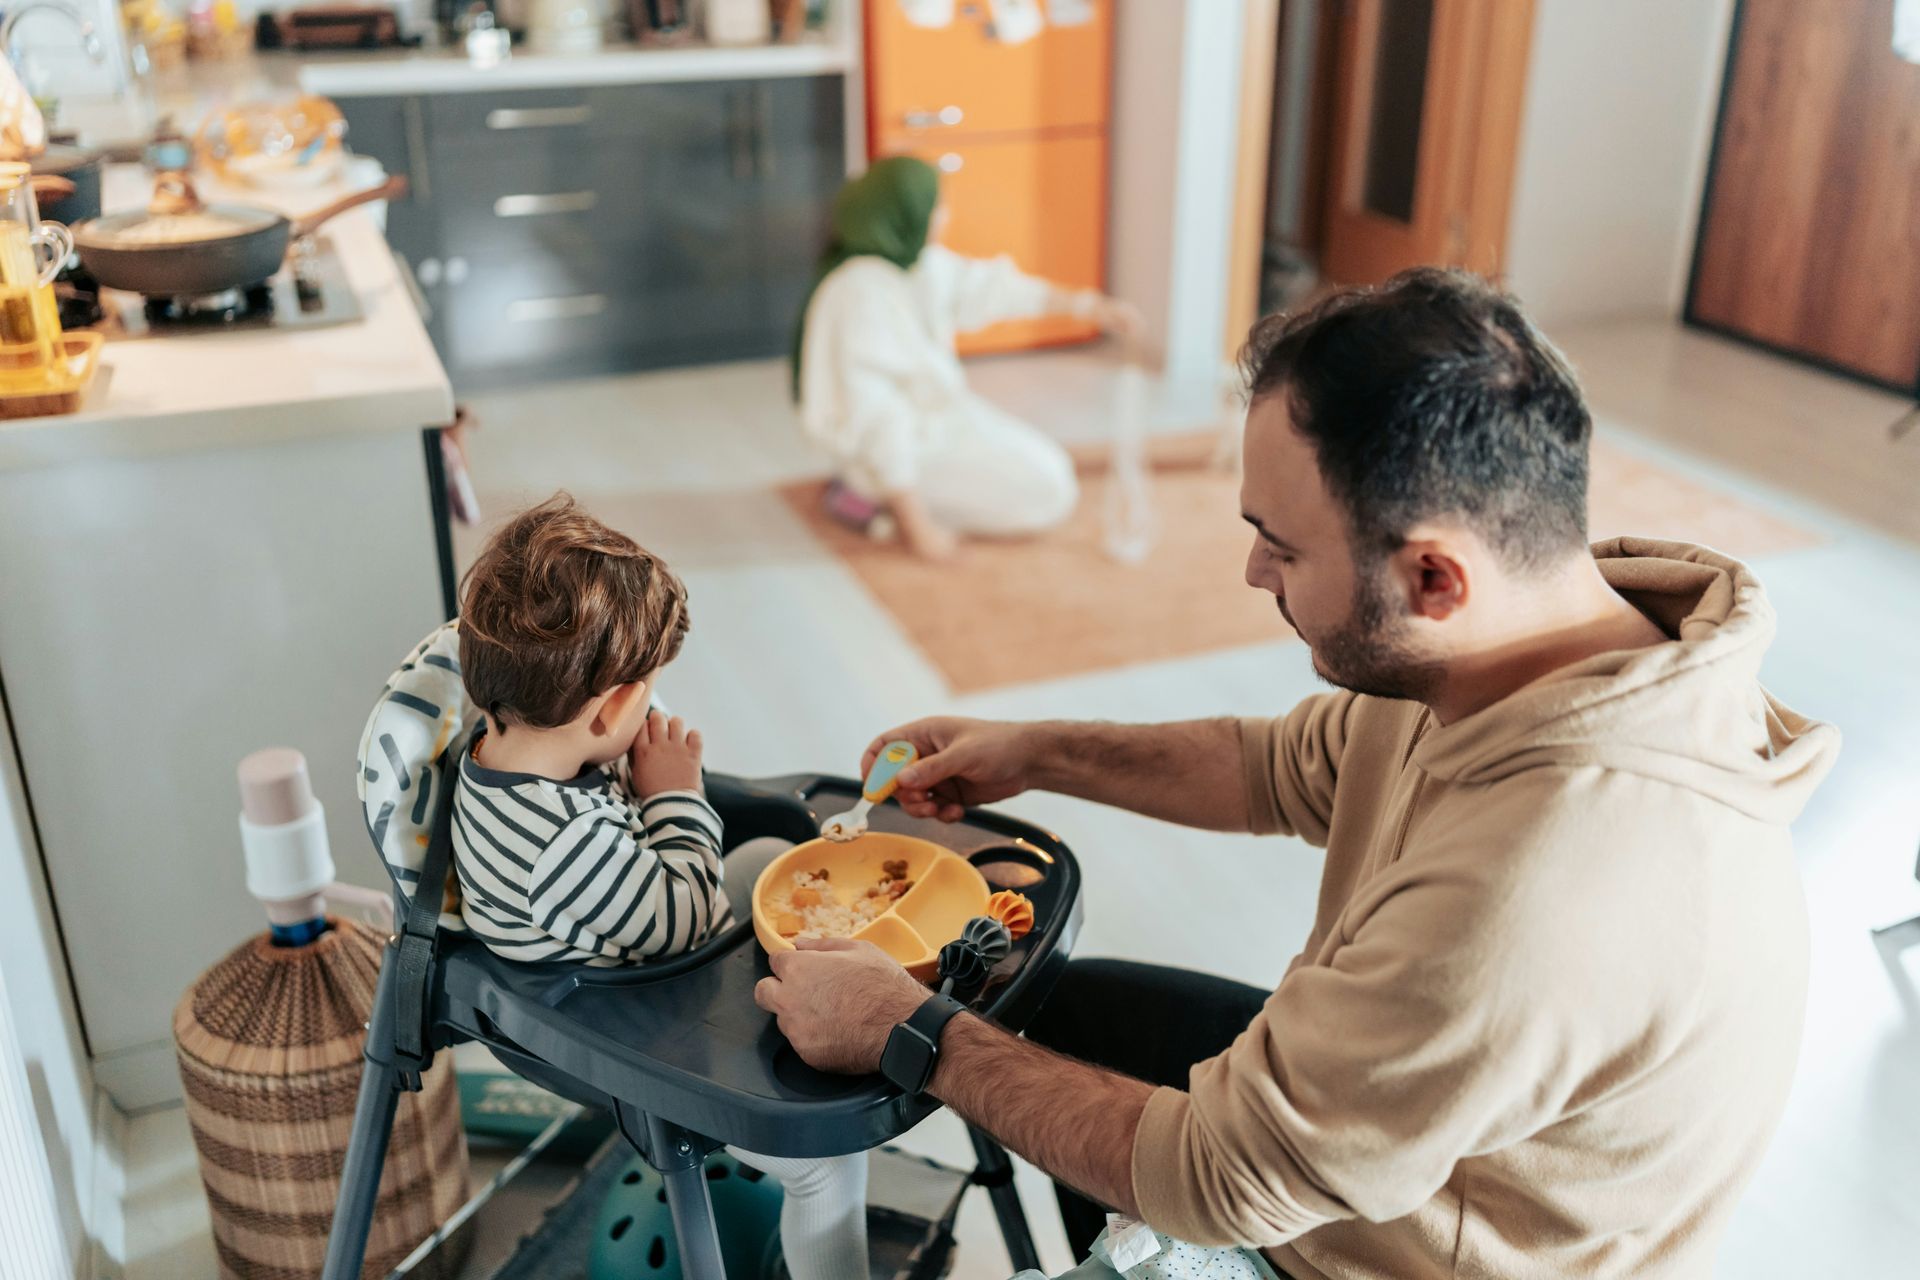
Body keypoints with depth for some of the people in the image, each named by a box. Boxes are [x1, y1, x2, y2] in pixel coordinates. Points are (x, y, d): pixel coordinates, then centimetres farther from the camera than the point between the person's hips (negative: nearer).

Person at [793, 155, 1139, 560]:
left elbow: (987, 287, 14)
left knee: (1051, 469, 16)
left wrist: (1084, 304, 14)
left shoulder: (918, 262, -3)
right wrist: (917, 525, -29)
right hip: (895, 445, -9)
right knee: (1047, 493, -8)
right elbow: (875, 416, -30)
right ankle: (877, 495, -5)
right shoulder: (864, 294, -29)